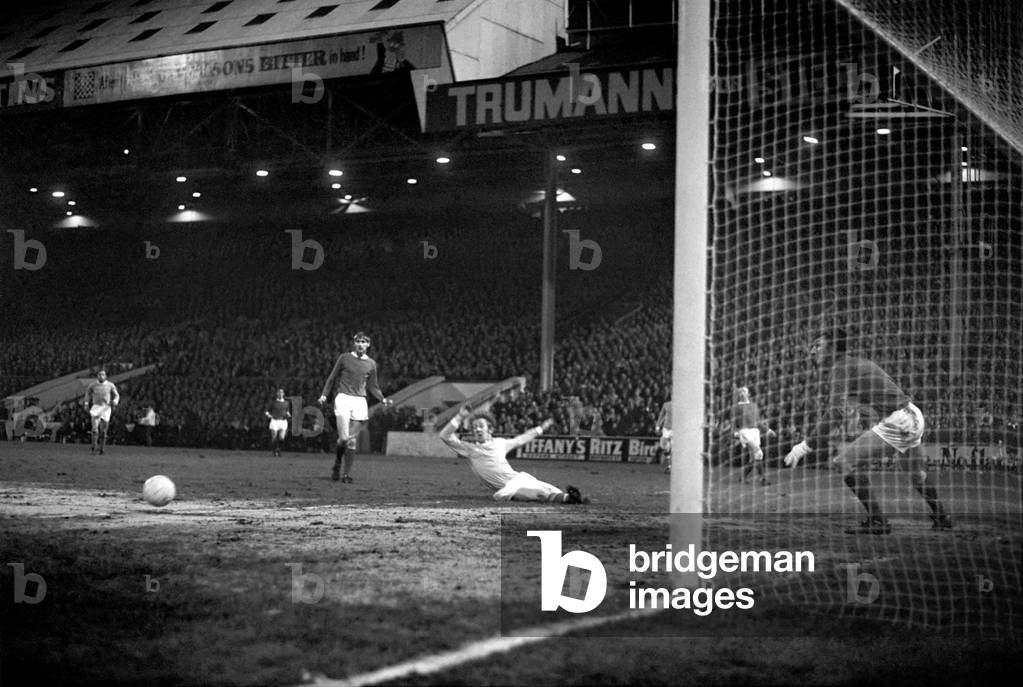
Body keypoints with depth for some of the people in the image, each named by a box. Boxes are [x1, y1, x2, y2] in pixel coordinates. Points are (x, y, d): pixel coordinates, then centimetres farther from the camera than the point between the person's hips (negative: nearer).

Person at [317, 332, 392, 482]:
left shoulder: (371, 363, 12)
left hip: (360, 402, 2)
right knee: (344, 438, -15)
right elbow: (332, 378, 11)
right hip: (343, 398, -2)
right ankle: (337, 467, 9)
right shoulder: (344, 358, 5)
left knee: (352, 441, -1)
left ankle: (346, 474, 4)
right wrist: (324, 394, 0)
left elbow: (372, 386, 18)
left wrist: (383, 399, 3)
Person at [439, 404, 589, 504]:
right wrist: (460, 417, -9)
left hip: (519, 478, 5)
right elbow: (445, 436, -2)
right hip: (504, 487, -5)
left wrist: (541, 428, 43)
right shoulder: (469, 449, 7)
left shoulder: (500, 443, 19)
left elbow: (520, 439, 35)